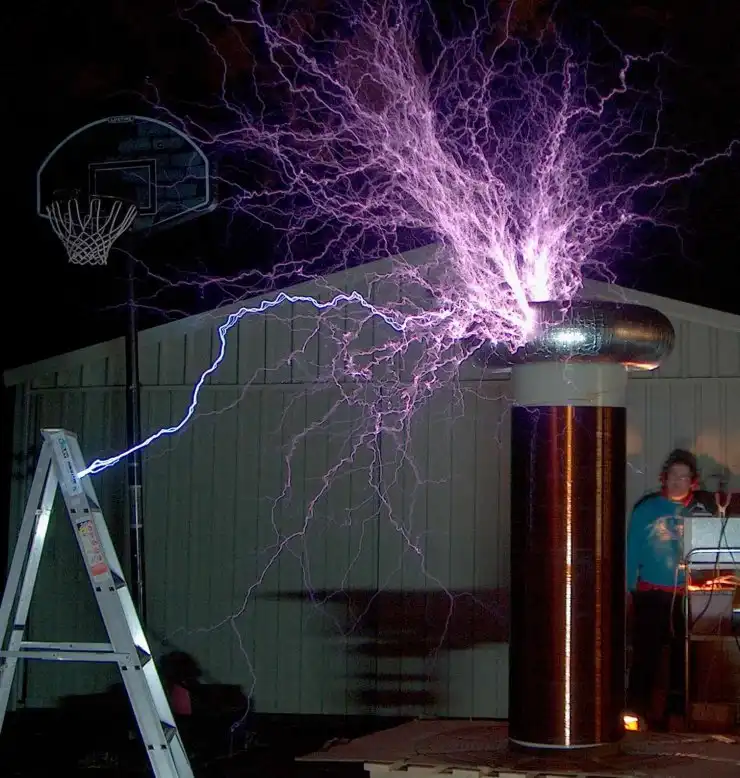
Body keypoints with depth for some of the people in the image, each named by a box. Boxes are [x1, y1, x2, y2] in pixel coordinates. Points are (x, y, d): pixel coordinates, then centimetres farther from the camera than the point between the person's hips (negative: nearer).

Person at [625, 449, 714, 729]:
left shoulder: (701, 510, 8)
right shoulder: (646, 508, 2)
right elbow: (633, 549, 2)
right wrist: (628, 588, -4)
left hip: (687, 595, 2)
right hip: (651, 594, -2)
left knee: (684, 654, 5)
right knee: (647, 653, -3)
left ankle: (677, 710, 14)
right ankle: (637, 710, 3)